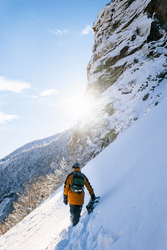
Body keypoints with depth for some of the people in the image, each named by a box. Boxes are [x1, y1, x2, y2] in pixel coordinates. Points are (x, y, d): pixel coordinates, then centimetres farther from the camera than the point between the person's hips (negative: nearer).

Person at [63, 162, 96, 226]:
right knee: (78, 214, 14)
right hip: (80, 199, 1)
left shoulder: (70, 175, 1)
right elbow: (89, 187, 14)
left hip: (72, 198, -1)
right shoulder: (83, 176, 7)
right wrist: (92, 195, 24)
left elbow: (66, 187, -1)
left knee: (73, 214, 10)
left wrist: (65, 197, 6)